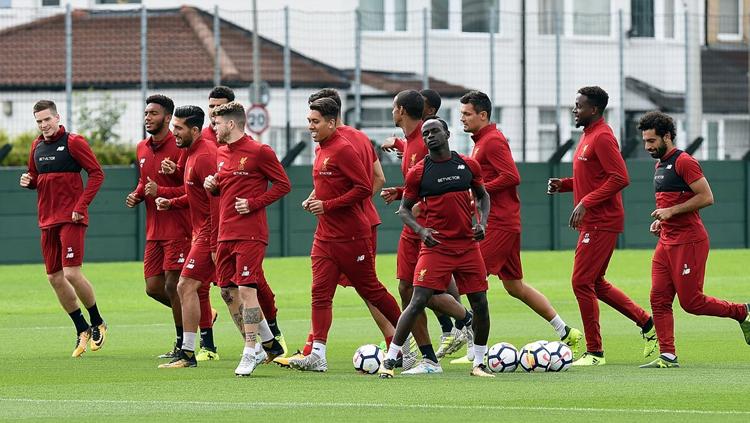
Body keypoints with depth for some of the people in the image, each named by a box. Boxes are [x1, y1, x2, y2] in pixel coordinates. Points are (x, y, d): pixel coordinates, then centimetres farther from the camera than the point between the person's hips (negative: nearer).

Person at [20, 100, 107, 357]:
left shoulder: (73, 142, -8)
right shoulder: (37, 147, 12)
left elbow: (96, 174, -9)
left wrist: (81, 205, -16)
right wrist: (28, 181, -1)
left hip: (71, 219, -7)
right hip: (47, 220, 7)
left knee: (72, 273, -14)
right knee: (54, 277, 6)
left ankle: (97, 323, 6)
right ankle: (82, 330, 19)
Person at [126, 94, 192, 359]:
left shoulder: (178, 148, -12)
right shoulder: (142, 149, 13)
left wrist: (161, 191, -22)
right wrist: (137, 195, 9)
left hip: (177, 230, -8)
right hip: (154, 230, 8)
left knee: (172, 286, -6)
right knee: (153, 287, 8)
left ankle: (182, 344, 6)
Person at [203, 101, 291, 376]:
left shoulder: (259, 152, -9)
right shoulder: (221, 153, 15)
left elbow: (283, 185, -7)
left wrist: (254, 203, -15)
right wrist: (212, 185, 4)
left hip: (250, 233, -8)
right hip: (225, 233, 8)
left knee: (246, 288, -12)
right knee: (227, 291, 7)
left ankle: (251, 353, -8)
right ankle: (268, 342, 17)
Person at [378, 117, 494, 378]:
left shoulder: (468, 165, 5)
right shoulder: (418, 172, -2)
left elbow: (482, 196, 18)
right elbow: (404, 209, 5)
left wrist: (482, 222, 0)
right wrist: (421, 230, -12)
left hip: (468, 246, 3)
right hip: (435, 247, -3)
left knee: (480, 303, 1)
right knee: (418, 302, -11)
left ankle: (479, 364, 16)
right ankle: (389, 360, -6)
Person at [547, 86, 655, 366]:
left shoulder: (602, 137, -15)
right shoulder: (588, 135, 17)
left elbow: (619, 178, -23)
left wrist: (586, 203, -24)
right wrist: (563, 185, 9)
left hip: (601, 223, -10)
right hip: (592, 223, 10)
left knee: (582, 283, -7)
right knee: (596, 284, 15)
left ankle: (594, 352, -1)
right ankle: (646, 323, 22)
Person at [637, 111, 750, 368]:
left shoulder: (684, 162, -13)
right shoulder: (660, 165, 17)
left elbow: (706, 197, -18)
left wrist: (671, 211, -19)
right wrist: (661, 221, 12)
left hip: (689, 241, -9)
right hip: (666, 241, 9)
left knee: (691, 302, -6)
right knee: (659, 299, -1)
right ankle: (667, 356, 0)